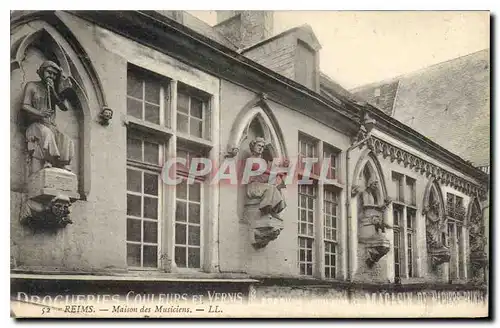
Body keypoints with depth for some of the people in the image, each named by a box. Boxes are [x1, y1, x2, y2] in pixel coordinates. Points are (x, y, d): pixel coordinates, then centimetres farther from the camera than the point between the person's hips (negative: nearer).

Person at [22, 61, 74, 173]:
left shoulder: (54, 91, 22)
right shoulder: (32, 85, 12)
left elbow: (64, 108, 9)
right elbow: (25, 106, -1)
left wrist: (53, 91, -1)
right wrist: (40, 113, -21)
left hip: (52, 127, 4)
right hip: (36, 125, -4)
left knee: (67, 142, -26)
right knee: (46, 134, -39)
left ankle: (62, 168, -34)